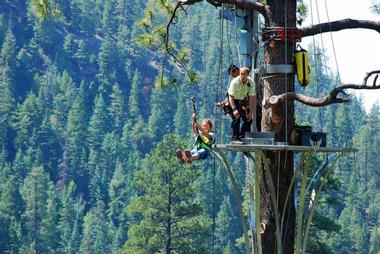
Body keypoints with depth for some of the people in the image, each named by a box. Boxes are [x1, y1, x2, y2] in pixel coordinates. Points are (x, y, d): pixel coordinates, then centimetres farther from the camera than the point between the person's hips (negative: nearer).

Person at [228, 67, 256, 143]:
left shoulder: (251, 82, -19)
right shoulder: (235, 82, -29)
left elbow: (252, 98, -17)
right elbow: (231, 96, -33)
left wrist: (251, 112, -21)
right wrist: (234, 109, -46)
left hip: (243, 101, 5)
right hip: (233, 100, -5)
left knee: (248, 119, -2)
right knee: (236, 118, -22)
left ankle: (242, 136, 12)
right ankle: (235, 138, -19)